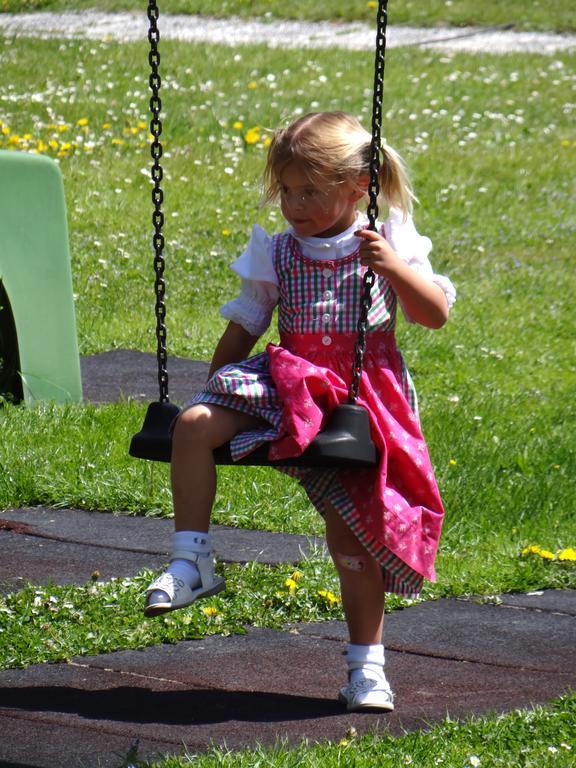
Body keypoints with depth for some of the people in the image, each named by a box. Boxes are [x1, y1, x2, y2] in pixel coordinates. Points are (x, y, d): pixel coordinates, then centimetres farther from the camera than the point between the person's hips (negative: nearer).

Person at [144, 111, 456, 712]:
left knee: (351, 518, -8)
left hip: (361, 396, -3)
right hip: (288, 384, 3)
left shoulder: (388, 244, 2)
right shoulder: (276, 254, 8)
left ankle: (366, 662, 5)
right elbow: (242, 329, 15)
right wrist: (216, 392, 13)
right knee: (193, 424, -21)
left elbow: (436, 315, -5)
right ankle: (191, 561, -13)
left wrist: (395, 268, -19)